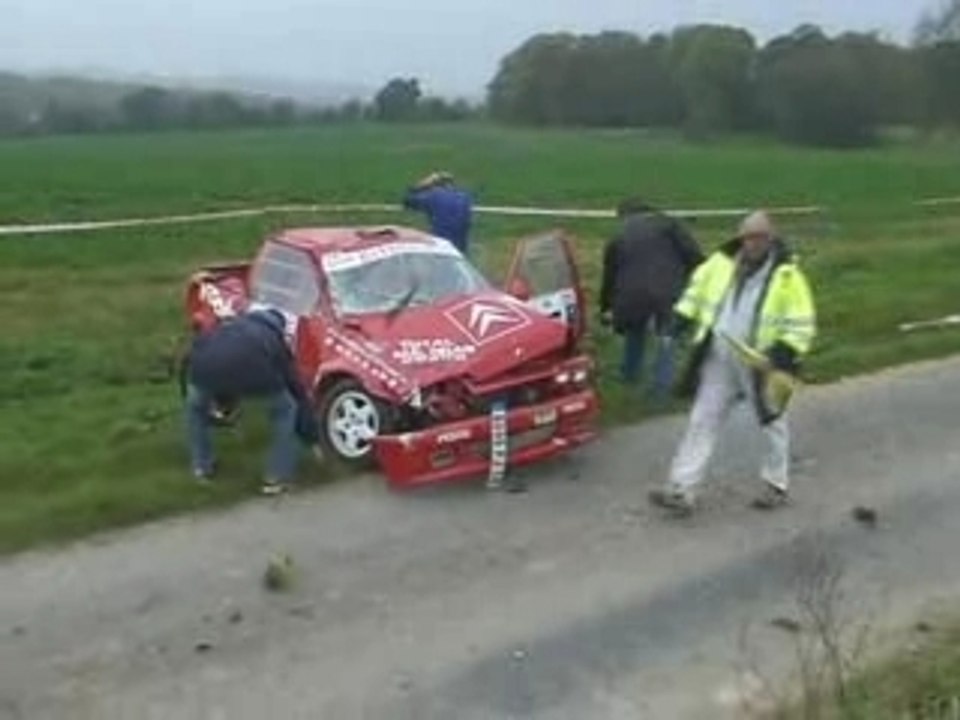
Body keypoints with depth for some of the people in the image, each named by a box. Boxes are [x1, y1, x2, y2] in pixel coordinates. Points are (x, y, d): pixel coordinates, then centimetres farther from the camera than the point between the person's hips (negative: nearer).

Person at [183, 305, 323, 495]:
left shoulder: (232, 325, 42)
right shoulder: (275, 341, 33)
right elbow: (299, 393, 37)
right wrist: (313, 439, 46)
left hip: (205, 365, 3)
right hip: (251, 369, -3)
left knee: (196, 406, 37)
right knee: (285, 410, 25)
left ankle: (202, 468, 41)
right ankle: (277, 478, 22)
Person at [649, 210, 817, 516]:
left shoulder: (787, 274, -13)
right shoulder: (723, 261, 0)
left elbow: (802, 323, -13)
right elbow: (698, 287, 16)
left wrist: (783, 353, -24)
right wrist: (684, 318, 6)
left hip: (759, 365, -4)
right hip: (718, 361, 4)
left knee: (772, 423, 15)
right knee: (702, 422, 3)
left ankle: (777, 485, 36)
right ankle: (681, 491, 7)